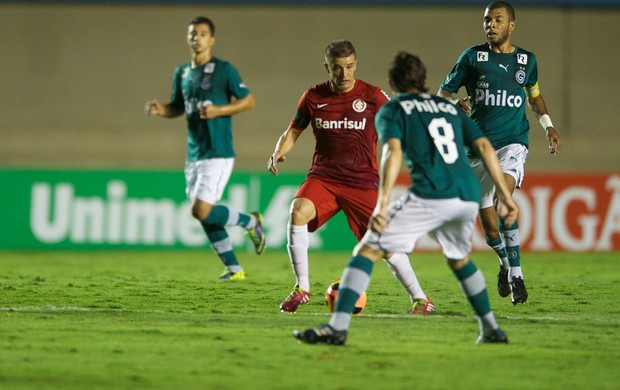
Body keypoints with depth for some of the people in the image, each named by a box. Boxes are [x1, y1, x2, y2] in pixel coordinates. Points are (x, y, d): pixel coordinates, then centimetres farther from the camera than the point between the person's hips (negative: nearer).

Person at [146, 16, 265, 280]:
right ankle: (234, 269, 16)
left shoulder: (224, 70, -7)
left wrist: (218, 110, -18)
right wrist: (160, 110, 1)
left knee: (202, 211, -16)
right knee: (205, 217, 6)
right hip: (194, 155, 7)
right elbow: (177, 107, 23)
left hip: (217, 154, -7)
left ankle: (250, 222, 9)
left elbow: (249, 101, -5)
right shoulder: (182, 73, 12)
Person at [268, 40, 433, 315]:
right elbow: (293, 132, 13)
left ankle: (419, 298, 7)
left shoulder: (372, 97, -2)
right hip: (323, 176, 2)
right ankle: (301, 289, -14)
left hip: (362, 180, -2)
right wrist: (278, 153, -6)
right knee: (298, 212, -26)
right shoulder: (313, 97, 4)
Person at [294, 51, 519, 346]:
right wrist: (505, 196, 16)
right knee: (459, 258, 32)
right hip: (469, 197, 5)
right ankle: (491, 329, 31)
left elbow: (393, 152, -7)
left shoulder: (392, 110, 12)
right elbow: (485, 147, 17)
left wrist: (382, 205, -16)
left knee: (368, 251, -1)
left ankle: (337, 326, -15)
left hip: (430, 196, -5)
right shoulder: (449, 107, 27)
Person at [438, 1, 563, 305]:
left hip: (513, 141, -1)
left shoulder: (526, 60, 7)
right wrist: (456, 104, -16)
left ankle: (515, 271, -22)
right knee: (488, 223, 1)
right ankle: (506, 263, 34)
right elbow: (444, 92, 6)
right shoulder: (473, 57, 1)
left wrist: (548, 125, 13)